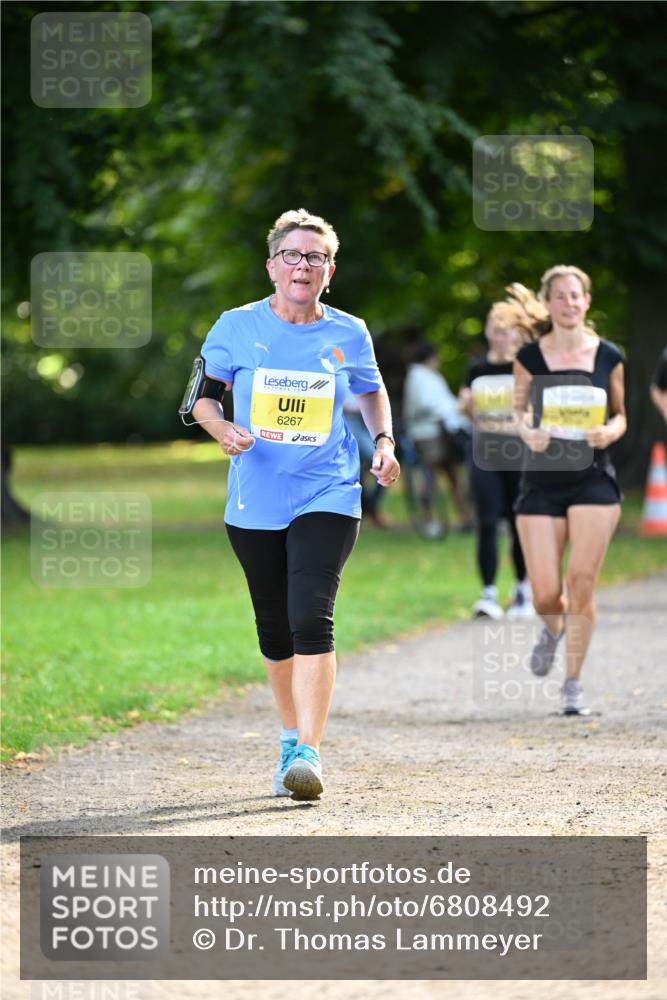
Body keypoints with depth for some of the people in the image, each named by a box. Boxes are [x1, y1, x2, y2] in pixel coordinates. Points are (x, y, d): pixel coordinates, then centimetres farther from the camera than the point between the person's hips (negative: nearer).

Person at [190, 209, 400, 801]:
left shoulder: (348, 334, 3)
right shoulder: (237, 327, 0)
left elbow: (372, 391, 20)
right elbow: (203, 392, 7)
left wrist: (384, 442, 4)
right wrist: (225, 431, -13)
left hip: (327, 498, -2)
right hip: (255, 503, 2)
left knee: (311, 620, -19)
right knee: (275, 631, 11)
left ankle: (309, 753, -20)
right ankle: (292, 736, 33)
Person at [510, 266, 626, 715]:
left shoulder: (608, 356, 3)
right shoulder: (530, 356, 2)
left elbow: (620, 414, 11)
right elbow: (518, 411, 9)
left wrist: (611, 430, -11)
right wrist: (528, 431, -13)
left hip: (593, 478, 0)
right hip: (541, 480, 0)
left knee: (582, 581, -8)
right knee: (545, 594, -4)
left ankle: (574, 681, 5)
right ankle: (554, 628, 33)